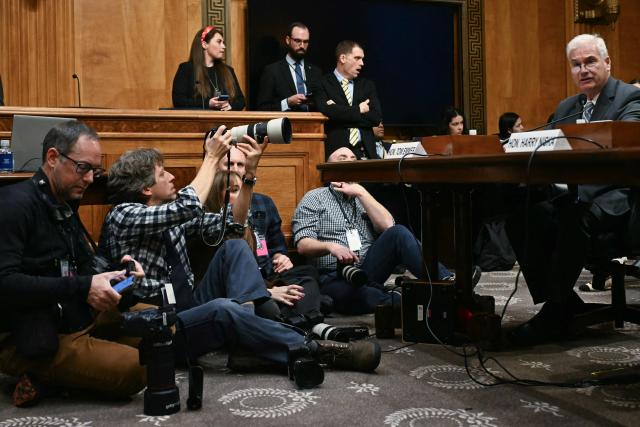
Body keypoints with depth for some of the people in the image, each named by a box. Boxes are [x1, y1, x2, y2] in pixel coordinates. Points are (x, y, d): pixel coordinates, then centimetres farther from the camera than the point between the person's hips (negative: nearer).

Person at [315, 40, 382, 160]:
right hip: (336, 151, -3)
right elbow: (326, 110, -12)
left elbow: (376, 117, 4)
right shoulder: (323, 83, 5)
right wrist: (358, 110, -4)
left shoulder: (367, 85, 17)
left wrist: (339, 111, -4)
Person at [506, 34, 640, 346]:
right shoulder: (566, 107, 21)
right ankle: (562, 304, -11)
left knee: (575, 216, -37)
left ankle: (555, 316, -25)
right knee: (520, 217, -18)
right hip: (574, 190, 7)